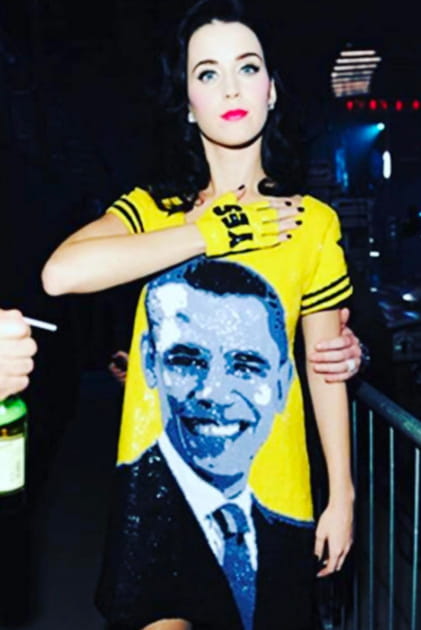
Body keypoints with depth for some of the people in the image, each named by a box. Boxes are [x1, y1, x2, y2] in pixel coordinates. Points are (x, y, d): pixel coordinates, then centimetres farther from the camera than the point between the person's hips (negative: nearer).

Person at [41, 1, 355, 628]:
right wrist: (211, 233, -20)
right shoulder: (151, 210, -1)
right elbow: (61, 273, -21)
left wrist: (342, 497, 5)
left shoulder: (312, 223, -1)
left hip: (269, 491, 1)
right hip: (156, 479, 0)